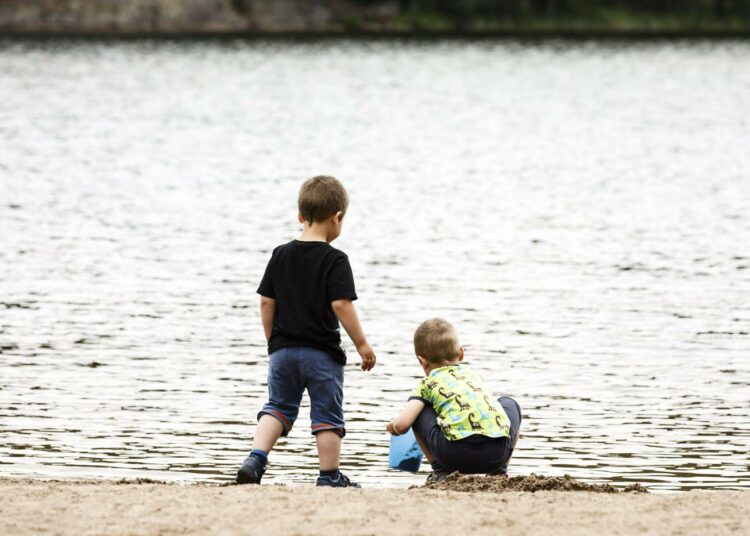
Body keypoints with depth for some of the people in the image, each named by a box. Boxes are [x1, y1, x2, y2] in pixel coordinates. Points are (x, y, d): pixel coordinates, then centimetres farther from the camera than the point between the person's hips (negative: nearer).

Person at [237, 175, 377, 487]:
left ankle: (255, 459, -3)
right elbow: (341, 304, -16)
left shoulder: (281, 255, 5)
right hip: (322, 352, -4)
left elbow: (266, 301, 7)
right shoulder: (334, 260, -11)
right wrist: (362, 344, -7)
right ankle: (329, 476, 12)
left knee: (278, 406, 14)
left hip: (283, 349, 4)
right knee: (327, 413, 6)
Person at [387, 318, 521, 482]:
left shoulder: (428, 383, 18)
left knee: (417, 410, 23)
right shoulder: (473, 373, 32)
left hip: (457, 453, -3)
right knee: (510, 404, 36)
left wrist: (392, 427, 33)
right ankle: (499, 471, 25)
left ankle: (441, 471, 14)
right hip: (499, 450, 3)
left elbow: (402, 424, 7)